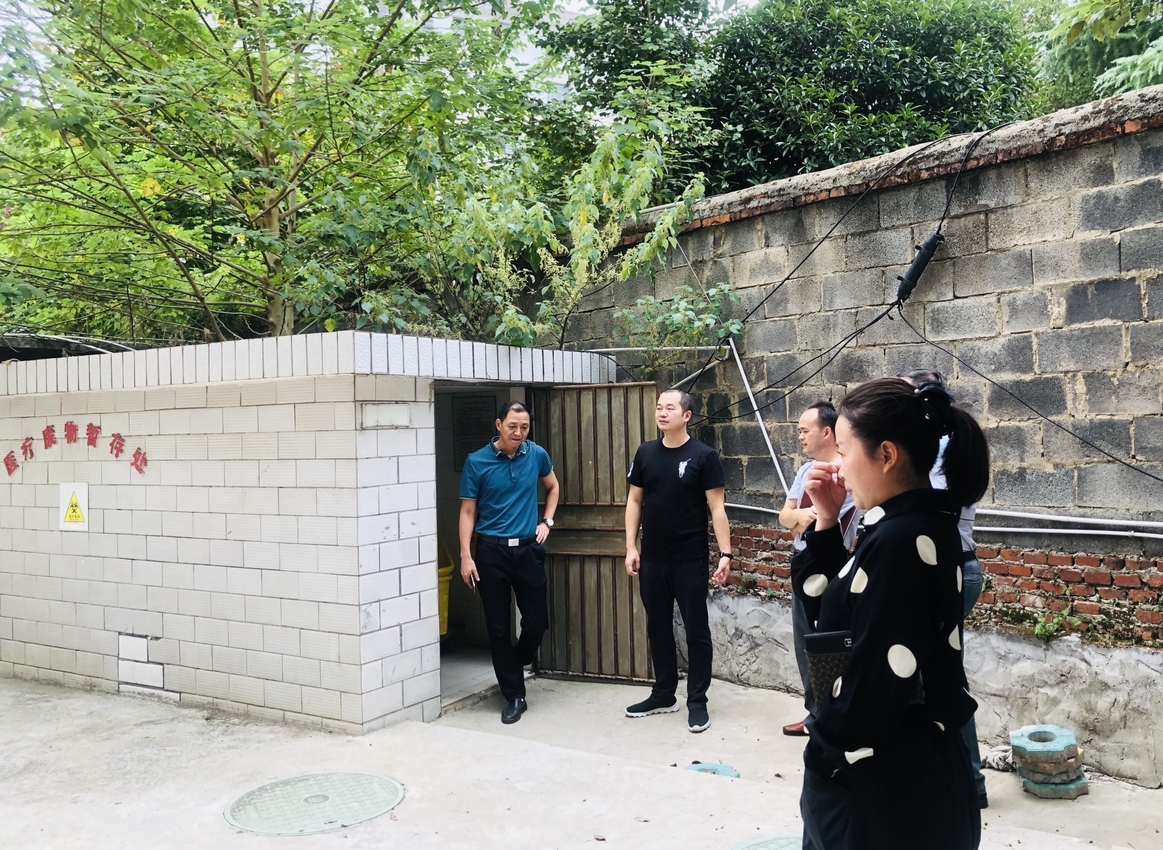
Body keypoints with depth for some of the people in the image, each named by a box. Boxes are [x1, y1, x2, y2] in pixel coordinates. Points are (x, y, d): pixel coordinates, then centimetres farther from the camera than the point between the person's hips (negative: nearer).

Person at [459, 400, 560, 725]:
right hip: (491, 552, -2)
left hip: (528, 549, 2)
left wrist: (547, 521, 8)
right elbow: (468, 511, -3)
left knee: (536, 621, 3)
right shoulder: (476, 462, -6)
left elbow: (552, 487, 20)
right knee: (499, 626, 3)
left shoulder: (537, 455, 1)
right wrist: (465, 556, -9)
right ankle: (514, 696, 16)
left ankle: (515, 665, 34)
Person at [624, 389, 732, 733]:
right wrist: (631, 547, 2)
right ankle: (663, 695, 28)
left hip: (690, 559, -4)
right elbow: (634, 501, 9)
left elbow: (716, 507, -9)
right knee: (658, 628, 14)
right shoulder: (645, 453, 4)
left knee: (696, 630, 4)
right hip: (652, 558, 5)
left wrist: (725, 553, -15)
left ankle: (697, 702, 14)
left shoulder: (703, 456, -8)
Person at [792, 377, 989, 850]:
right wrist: (828, 522, 3)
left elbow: (873, 682, -24)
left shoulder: (898, 540, -25)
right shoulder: (922, 526, 5)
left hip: (882, 784, -9)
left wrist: (826, 753, -8)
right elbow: (831, 612, 12)